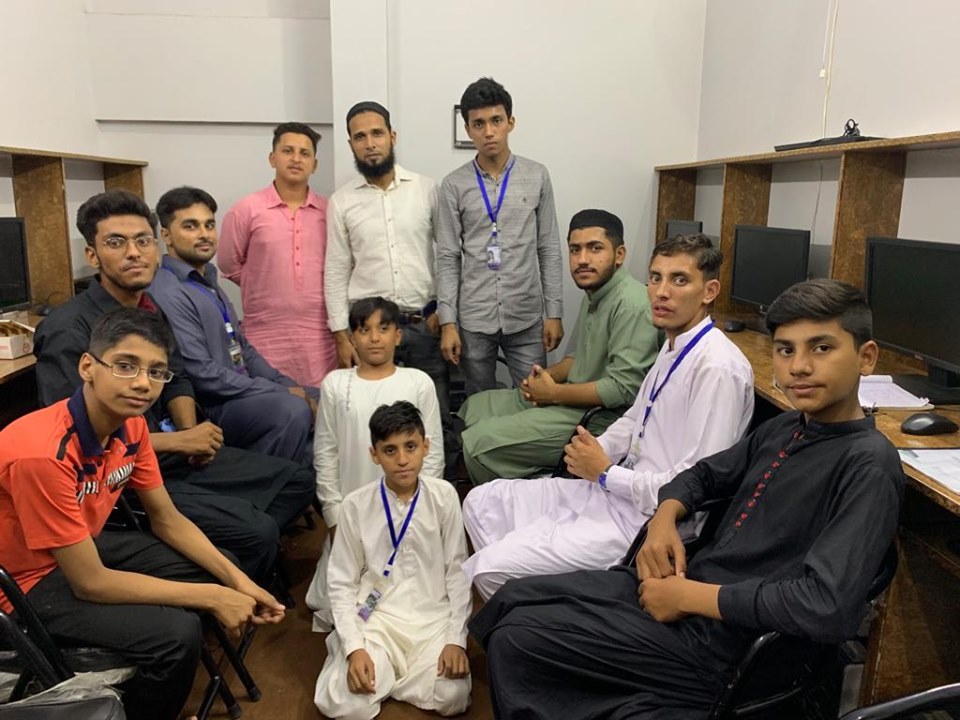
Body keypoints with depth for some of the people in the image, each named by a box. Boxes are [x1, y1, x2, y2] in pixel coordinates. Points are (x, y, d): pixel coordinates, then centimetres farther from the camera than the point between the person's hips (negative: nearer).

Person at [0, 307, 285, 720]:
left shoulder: (130, 425, -9)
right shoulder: (44, 453, -34)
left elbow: (168, 520, 2)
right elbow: (90, 582, -29)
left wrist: (236, 580, -11)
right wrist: (212, 597, -24)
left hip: (88, 546, 8)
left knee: (220, 575, 8)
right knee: (176, 633, -24)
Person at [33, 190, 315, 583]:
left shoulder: (151, 310, 5)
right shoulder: (69, 330, -20)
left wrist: (191, 430, -3)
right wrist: (179, 441, -19)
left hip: (176, 452, 8)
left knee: (298, 481, 8)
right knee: (257, 531, -22)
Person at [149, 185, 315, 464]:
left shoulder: (209, 282, 15)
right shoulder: (168, 294, -15)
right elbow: (203, 374, -21)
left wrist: (289, 387, 5)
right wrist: (282, 393, -17)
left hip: (242, 394, 10)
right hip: (210, 408, -10)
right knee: (292, 409, -32)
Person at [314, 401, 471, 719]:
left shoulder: (444, 496, -7)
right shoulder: (356, 505, -8)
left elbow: (457, 571, -2)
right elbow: (342, 583, -2)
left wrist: (456, 639, -9)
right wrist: (354, 647, -13)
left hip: (433, 618, 1)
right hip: (376, 618, 0)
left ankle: (387, 674, 9)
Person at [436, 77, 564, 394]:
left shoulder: (537, 177, 2)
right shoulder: (454, 185, 0)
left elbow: (549, 250, 3)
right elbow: (447, 259, 0)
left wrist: (554, 312, 0)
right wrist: (447, 322, -5)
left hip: (526, 319, 0)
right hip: (473, 321, 0)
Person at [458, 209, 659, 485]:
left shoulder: (631, 303, -21)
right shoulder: (593, 294, 12)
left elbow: (623, 388, -26)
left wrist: (554, 392, -15)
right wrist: (546, 375, 3)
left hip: (600, 417, -11)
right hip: (575, 399, 11)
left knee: (478, 442, -18)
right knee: (474, 407, 16)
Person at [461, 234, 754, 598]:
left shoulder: (718, 367, -22)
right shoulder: (673, 346, 8)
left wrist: (605, 472, -13)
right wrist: (592, 451, 3)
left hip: (648, 517, -9)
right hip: (615, 488, 10)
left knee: (489, 568, -16)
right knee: (482, 503, 9)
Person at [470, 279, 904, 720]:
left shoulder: (869, 464, -18)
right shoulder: (783, 429, 7)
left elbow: (828, 607, -28)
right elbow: (704, 474, 22)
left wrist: (689, 596, -20)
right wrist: (664, 519, -1)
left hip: (716, 636, -8)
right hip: (678, 584, 8)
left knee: (514, 641, -7)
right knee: (511, 601, 11)